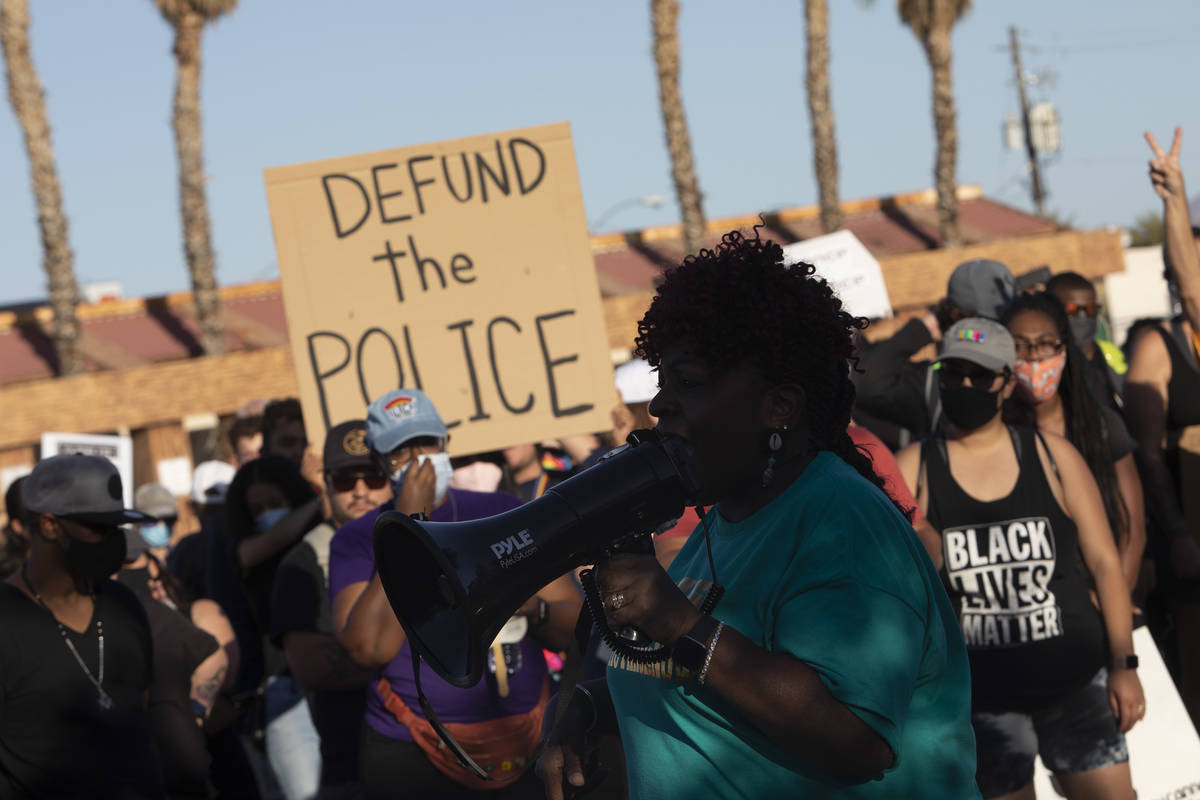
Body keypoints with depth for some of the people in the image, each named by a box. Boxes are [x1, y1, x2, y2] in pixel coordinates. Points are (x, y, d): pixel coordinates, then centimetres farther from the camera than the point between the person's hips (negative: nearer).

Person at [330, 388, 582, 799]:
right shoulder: (357, 539, 2)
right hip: (413, 761, -2)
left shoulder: (504, 512, 9)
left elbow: (577, 628, 6)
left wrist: (534, 608, -16)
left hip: (527, 749, 2)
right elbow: (370, 648, -16)